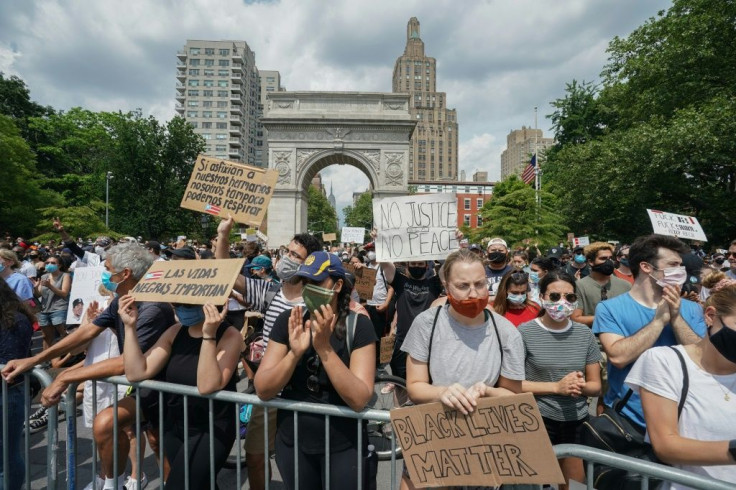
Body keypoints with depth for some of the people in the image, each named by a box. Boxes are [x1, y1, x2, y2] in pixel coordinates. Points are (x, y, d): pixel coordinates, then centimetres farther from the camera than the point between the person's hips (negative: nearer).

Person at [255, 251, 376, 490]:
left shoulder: (358, 325, -16)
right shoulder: (288, 320, -8)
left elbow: (359, 399, -22)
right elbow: (262, 390, -12)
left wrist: (324, 348, -32)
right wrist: (295, 353, -28)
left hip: (343, 445, -2)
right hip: (292, 441, 3)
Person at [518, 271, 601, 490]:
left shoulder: (584, 333, 1)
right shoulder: (525, 332, -12)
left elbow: (596, 386, 8)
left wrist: (581, 387, -14)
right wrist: (557, 387, -19)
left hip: (577, 422, 4)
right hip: (538, 421, -3)